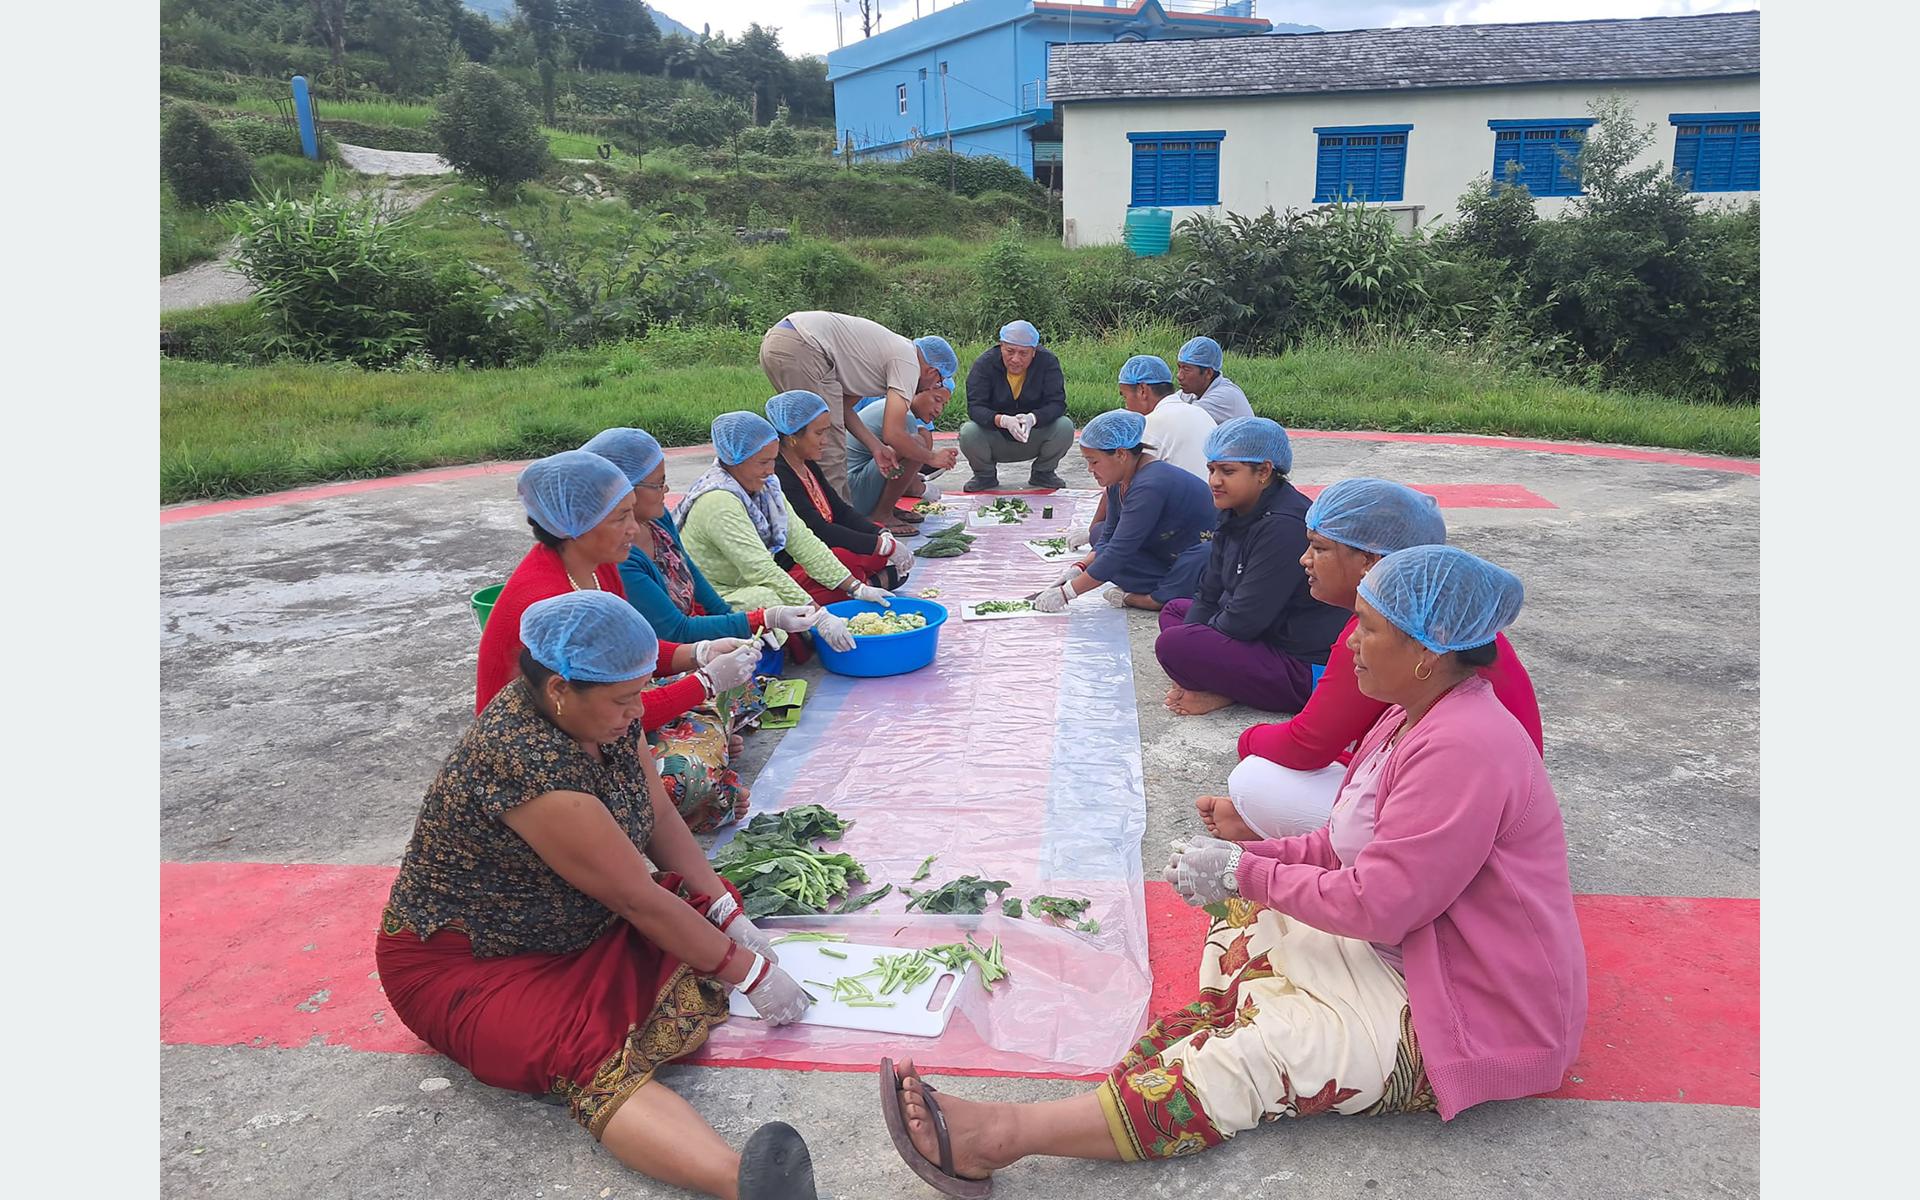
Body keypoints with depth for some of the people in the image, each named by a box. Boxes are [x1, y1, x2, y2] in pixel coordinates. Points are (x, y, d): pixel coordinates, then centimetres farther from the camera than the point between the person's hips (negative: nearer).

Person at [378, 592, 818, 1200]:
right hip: (460, 965, -10)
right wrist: (749, 972, -18)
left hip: (578, 921, 10)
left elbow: (661, 817, 3)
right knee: (595, 1060, -35)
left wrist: (728, 916, -5)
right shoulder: (527, 763, -32)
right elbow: (637, 899, -27)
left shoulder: (603, 714, -6)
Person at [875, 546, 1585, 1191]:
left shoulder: (1463, 750, -27)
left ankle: (1002, 1135, -22)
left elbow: (1378, 905, -27)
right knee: (1238, 934, 1)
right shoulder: (1420, 716, 6)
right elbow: (1352, 846, 10)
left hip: (1472, 1019, -10)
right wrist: (1246, 857, -5)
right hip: (1412, 947, 10)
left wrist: (1244, 872, -16)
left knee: (1254, 1058, -20)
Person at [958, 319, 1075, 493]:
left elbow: (1057, 403, -19)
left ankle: (1043, 472, 4)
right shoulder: (984, 364, -14)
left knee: (1065, 427, -26)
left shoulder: (1047, 362, -12)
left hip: (1034, 437, 1)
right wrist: (1004, 420, -43)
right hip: (995, 440, -1)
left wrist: (1032, 418, -40)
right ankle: (985, 475, 3)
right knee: (968, 433, -31)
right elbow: (975, 407, -23)